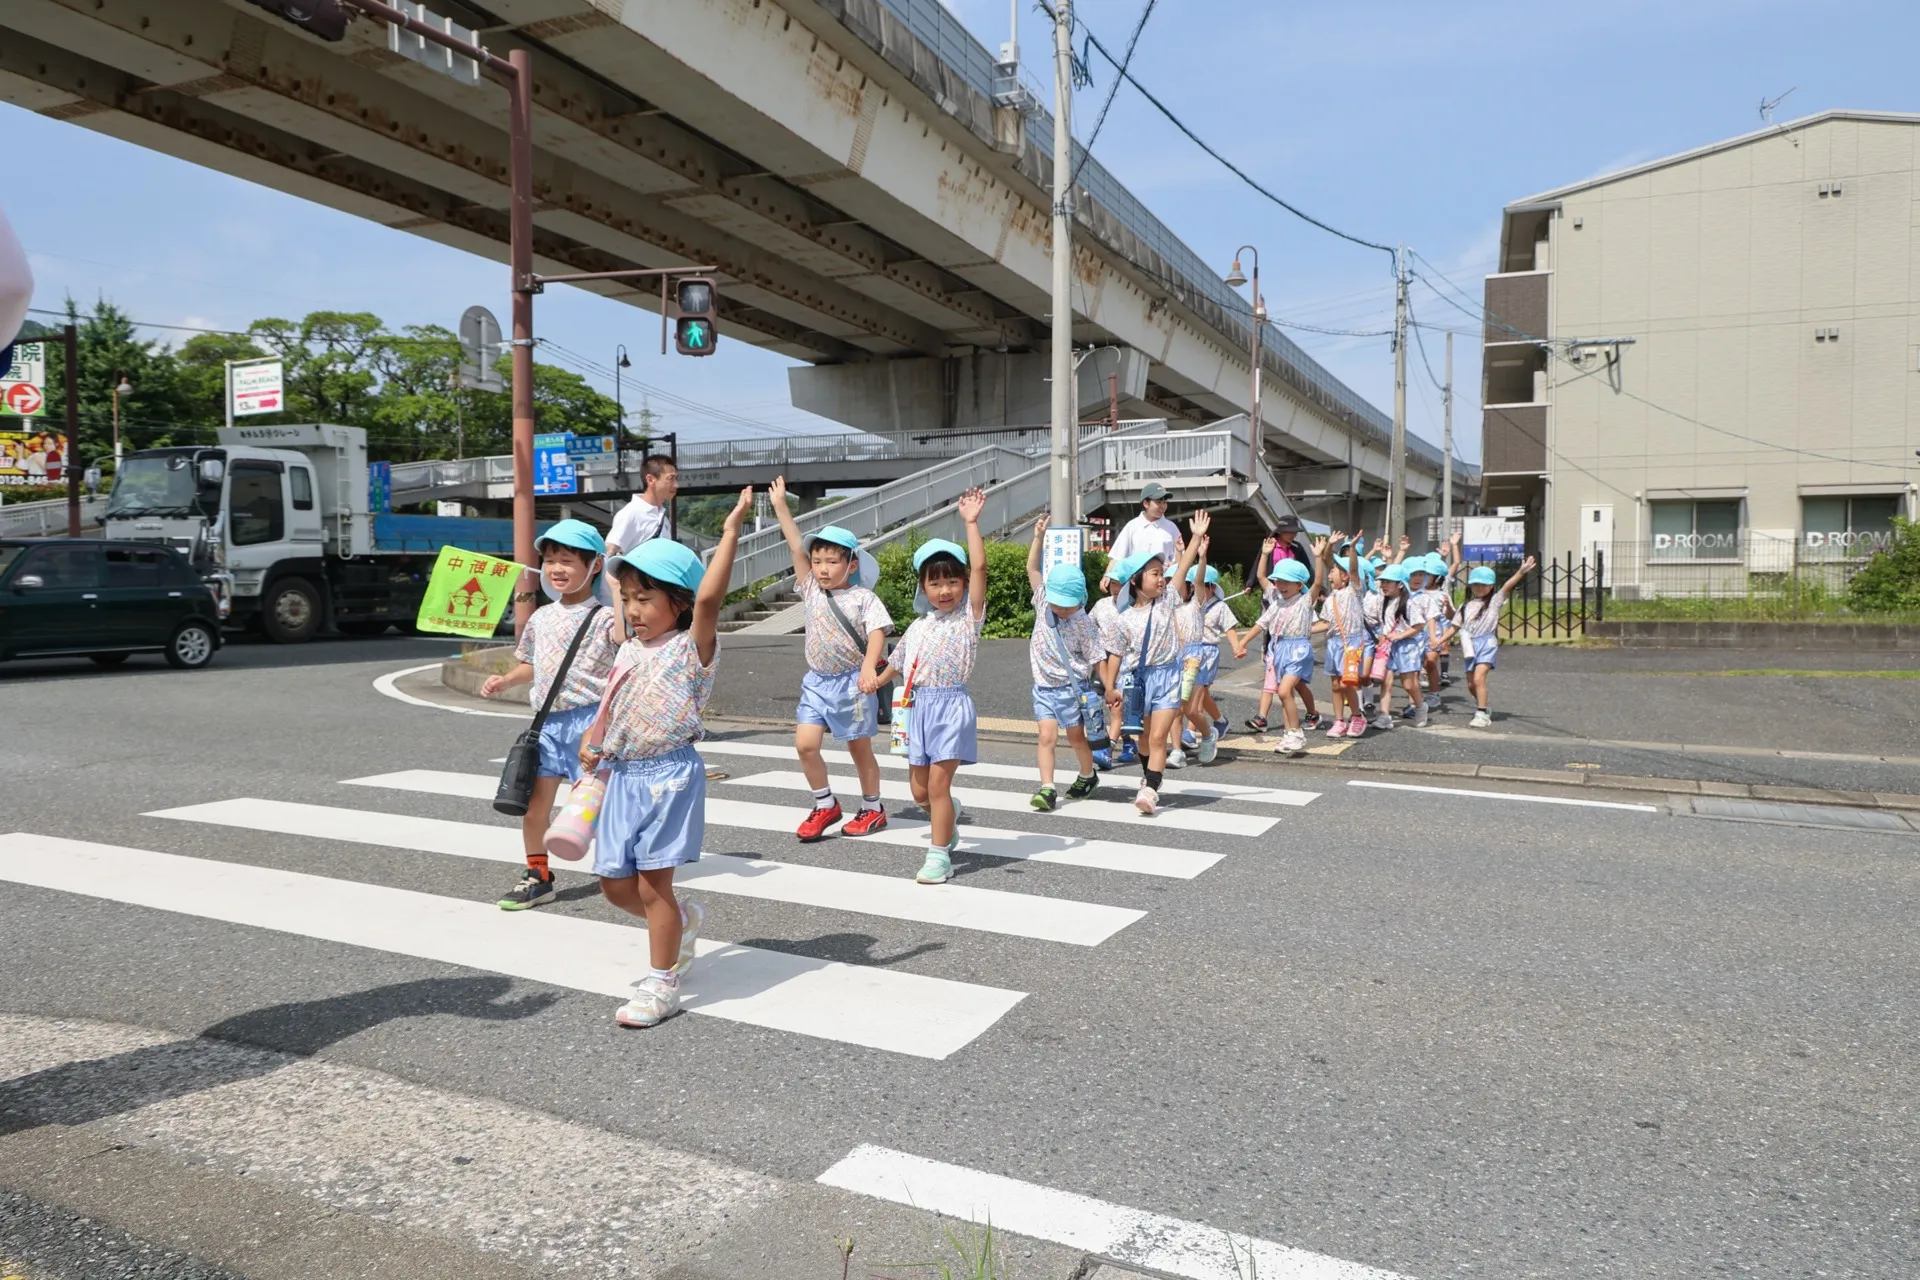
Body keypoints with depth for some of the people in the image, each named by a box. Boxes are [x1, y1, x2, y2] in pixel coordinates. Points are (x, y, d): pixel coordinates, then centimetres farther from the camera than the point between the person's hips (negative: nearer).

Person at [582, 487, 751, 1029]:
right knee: (615, 885, 11)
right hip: (624, 776, 8)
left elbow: (708, 598, -29)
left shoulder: (692, 648, -11)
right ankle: (685, 921, 37)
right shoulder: (630, 650, 12)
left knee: (653, 884, -2)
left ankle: (661, 987, 13)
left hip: (668, 776, -8)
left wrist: (731, 529, -28)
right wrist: (594, 744, 10)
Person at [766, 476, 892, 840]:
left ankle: (873, 808, 25)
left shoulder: (863, 597, -7)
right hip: (817, 681, 5)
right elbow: (797, 548, 2)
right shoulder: (812, 591, 4)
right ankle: (826, 805, 12)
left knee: (859, 749, 7)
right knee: (805, 744, -6)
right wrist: (781, 506, 0)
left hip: (852, 681, -4)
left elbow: (877, 632, -16)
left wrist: (869, 667, -32)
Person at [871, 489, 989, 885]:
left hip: (951, 706, -6)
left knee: (938, 783, -9)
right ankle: (947, 831, 39)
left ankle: (939, 856, 1)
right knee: (919, 789, 12)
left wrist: (971, 522, -14)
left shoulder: (969, 615, -3)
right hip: (919, 705, 6)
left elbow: (979, 567, -13)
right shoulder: (919, 627, 12)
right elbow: (898, 663, 27)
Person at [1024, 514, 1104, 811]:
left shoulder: (1084, 624, -13)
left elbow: (1097, 659, -8)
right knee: (1047, 736, -6)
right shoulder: (1043, 604, -3)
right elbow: (1032, 570, -4)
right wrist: (1039, 538, -13)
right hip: (1043, 686, 3)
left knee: (1076, 737, 11)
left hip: (1071, 687, -3)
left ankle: (1087, 776, 35)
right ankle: (1047, 789, -9)